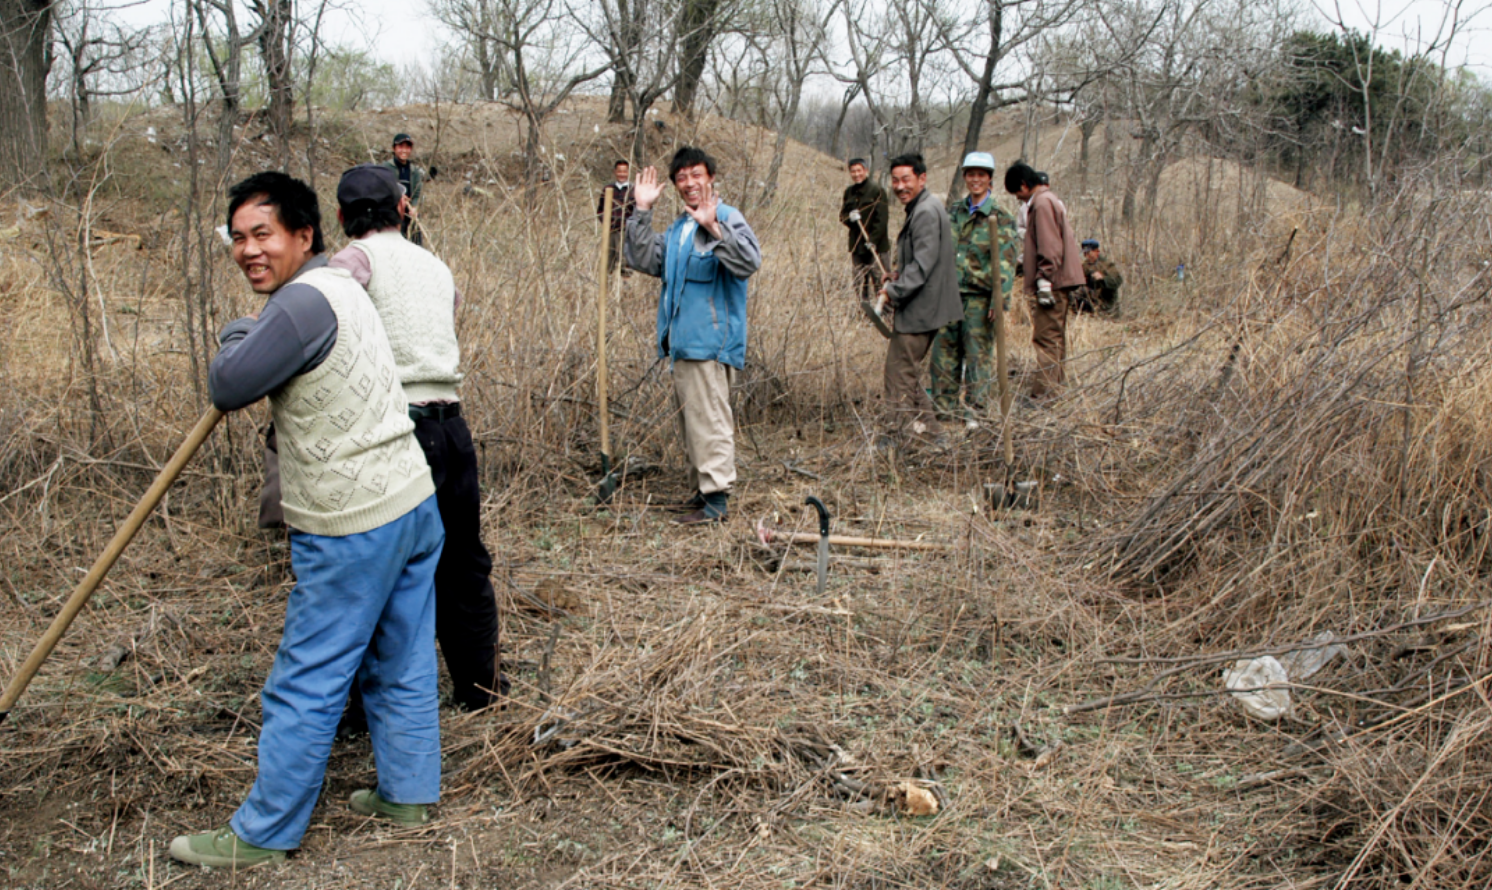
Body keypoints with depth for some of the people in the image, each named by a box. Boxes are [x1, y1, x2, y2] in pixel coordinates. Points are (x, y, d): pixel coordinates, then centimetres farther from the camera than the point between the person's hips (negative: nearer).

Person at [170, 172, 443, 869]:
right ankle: (407, 794, 30)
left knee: (306, 686, 1)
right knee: (401, 668, 18)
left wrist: (238, 333, 2)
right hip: (412, 504, 10)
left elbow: (227, 388, -17)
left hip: (354, 530, -10)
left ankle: (261, 836, 12)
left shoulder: (305, 301, -18)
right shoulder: (338, 284, 14)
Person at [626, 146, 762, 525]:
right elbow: (644, 261, 15)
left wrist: (714, 227, -37)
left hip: (710, 343, -9)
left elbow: (749, 262, -26)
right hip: (683, 343, 9)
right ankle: (701, 490, 25)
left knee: (709, 418, -9)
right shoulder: (678, 228, 18)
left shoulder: (728, 219, -9)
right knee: (691, 419, 15)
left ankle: (716, 499, -4)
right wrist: (642, 212, 8)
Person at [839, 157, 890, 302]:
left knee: (879, 280, -8)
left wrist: (873, 239, -20)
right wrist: (849, 217, -9)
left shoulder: (877, 191, -5)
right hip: (856, 245, 5)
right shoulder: (849, 193, 13)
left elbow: (882, 219, -10)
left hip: (876, 245, -5)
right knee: (860, 284, 7)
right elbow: (842, 215, 15)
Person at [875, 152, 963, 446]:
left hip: (919, 309, -11)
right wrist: (900, 274, 12)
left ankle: (900, 435, 3)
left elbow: (923, 265, -23)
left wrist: (893, 292, -18)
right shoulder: (920, 209, 16)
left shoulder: (926, 212, -17)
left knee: (899, 371, -5)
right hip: (919, 308, 11)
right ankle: (927, 426, 23)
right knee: (908, 371, 17)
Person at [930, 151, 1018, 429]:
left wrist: (1000, 300, -18)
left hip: (979, 298, -5)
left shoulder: (1001, 219, -4)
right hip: (951, 294, 5)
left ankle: (975, 411, 12)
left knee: (978, 356, 1)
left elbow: (1006, 263, -9)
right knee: (944, 352, 6)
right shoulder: (955, 213, 12)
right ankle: (944, 408, 18)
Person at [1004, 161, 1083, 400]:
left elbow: (1049, 247, -20)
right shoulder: (1049, 200, 19)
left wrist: (1044, 280, -21)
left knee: (1045, 338, -10)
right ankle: (1054, 389, 23)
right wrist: (1026, 258, 31)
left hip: (1051, 283, -11)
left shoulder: (1042, 203, -13)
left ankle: (1043, 396, -11)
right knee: (1054, 338, 16)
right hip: (1060, 282, 11)